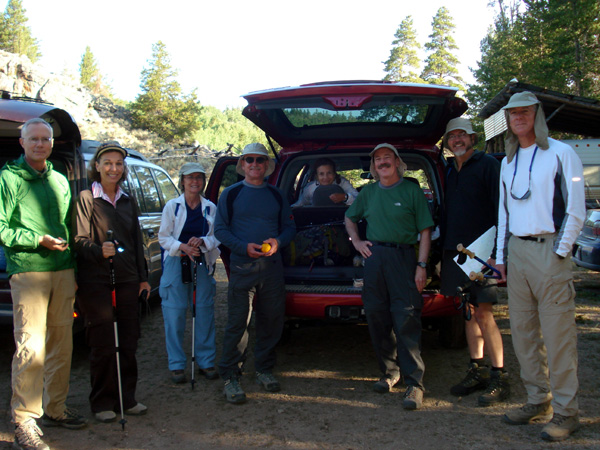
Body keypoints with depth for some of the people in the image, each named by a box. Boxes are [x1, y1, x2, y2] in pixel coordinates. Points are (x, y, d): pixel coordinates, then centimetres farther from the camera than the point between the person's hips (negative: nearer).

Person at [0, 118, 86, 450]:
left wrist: (66, 245, 8)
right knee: (30, 347, -9)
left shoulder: (60, 180, 17)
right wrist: (38, 240, -18)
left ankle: (54, 409, 24)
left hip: (63, 270, 6)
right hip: (28, 271, -6)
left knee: (61, 342, 11)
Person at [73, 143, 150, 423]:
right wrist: (100, 251, -27)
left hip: (127, 280, 5)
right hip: (95, 281, -5)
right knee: (103, 344, -2)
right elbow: (79, 240, -8)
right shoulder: (86, 198, -1)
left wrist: (143, 277, 14)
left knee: (128, 342, 7)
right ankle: (102, 403, 12)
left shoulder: (128, 202, 16)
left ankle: (127, 399, 19)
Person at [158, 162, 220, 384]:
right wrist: (182, 247, -16)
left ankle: (206, 361, 16)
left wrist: (202, 241, -13)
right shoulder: (172, 206, 2)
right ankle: (177, 365, 10)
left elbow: (217, 237, 7)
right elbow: (163, 237, 1)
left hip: (202, 264, 2)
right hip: (176, 264, -2)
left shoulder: (210, 208, 7)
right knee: (175, 314, -1)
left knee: (205, 312, 3)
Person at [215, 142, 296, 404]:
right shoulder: (231, 194, 5)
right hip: (242, 267, -3)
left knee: (271, 321, 9)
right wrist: (244, 247, -14)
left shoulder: (276, 195, 14)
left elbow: (289, 226, 17)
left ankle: (264, 370, 24)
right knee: (237, 323, -5)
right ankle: (230, 378, 4)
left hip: (272, 267, 4)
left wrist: (278, 241, -6)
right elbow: (220, 229, 2)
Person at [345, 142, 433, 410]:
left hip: (403, 256, -4)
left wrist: (422, 265, -7)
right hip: (374, 256, 4)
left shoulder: (412, 191, 5)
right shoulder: (368, 192, 16)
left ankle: (414, 383, -6)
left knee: (407, 320, -9)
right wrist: (356, 241, 14)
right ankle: (389, 372, 21)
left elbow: (425, 231, 2)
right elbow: (350, 218, 31)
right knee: (376, 317, 6)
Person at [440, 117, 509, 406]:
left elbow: (500, 208, -10)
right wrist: (445, 250, 16)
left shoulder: (487, 165, -4)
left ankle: (499, 378, 2)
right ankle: (477, 371, 20)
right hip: (455, 252, 7)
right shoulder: (450, 172, 17)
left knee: (483, 314, -8)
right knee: (468, 313, 10)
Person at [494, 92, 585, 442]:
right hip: (516, 252, 7)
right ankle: (538, 402, 21)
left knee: (558, 333, -4)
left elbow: (576, 208, -5)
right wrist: (502, 256, 16)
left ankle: (566, 412, 5)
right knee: (523, 332, 9)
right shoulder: (508, 163, 18)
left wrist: (560, 251, -8)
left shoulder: (561, 154, -1)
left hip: (548, 251, -6)